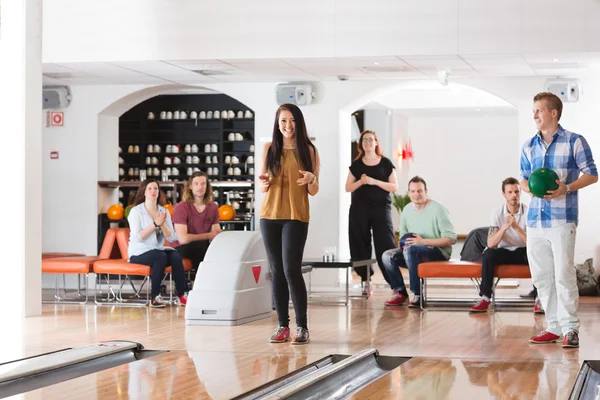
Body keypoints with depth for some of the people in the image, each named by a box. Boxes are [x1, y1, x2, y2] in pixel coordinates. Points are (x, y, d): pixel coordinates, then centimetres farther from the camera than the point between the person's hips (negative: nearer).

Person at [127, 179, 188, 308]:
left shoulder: (164, 211, 9)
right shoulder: (136, 211, -4)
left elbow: (172, 238, 1)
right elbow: (137, 237, -16)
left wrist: (162, 225, -15)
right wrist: (155, 225, -20)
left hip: (158, 250, 4)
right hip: (139, 253, -4)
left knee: (176, 256, -27)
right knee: (161, 257, -34)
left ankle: (181, 296, -24)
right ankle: (154, 297, -25)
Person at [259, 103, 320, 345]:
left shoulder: (309, 150, 2)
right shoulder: (269, 148, 7)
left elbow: (314, 191, 5)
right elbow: (262, 188, 11)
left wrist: (311, 179, -17)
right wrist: (264, 183, -11)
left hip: (296, 216, -3)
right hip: (270, 215, 3)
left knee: (291, 270, -11)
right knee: (277, 271, 3)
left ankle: (302, 327, -4)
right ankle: (283, 326, 8)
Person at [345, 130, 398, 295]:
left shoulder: (386, 163, 4)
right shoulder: (356, 164, 10)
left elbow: (394, 187, 0)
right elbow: (348, 187, 8)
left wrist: (375, 182, -12)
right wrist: (360, 182, -11)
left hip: (381, 208, -2)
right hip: (359, 209, 2)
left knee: (385, 246, -8)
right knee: (360, 245, 1)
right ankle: (365, 280, 9)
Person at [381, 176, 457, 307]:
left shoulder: (438, 209, -11)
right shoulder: (407, 210, 9)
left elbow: (451, 239, -17)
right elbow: (403, 235, 20)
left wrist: (423, 241, -22)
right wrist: (404, 242, -7)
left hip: (439, 252, -7)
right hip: (415, 252, 7)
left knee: (411, 250, -35)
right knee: (387, 256, -14)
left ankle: (418, 295, -28)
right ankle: (400, 292, 0)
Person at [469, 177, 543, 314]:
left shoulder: (528, 212, -13)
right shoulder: (497, 213, -9)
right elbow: (490, 243, -19)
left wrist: (516, 227, -35)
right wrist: (504, 227, -34)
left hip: (524, 252, -1)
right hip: (504, 252, 1)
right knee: (488, 254, -30)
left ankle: (539, 300, -27)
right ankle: (485, 299, -25)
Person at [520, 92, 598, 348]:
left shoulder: (574, 142, -2)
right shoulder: (529, 146, 14)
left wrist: (567, 188, -16)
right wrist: (530, 188, -4)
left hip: (562, 219, -6)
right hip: (535, 219, 6)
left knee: (564, 274, -8)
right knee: (541, 276, 7)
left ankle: (570, 328, 0)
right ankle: (553, 327, 16)